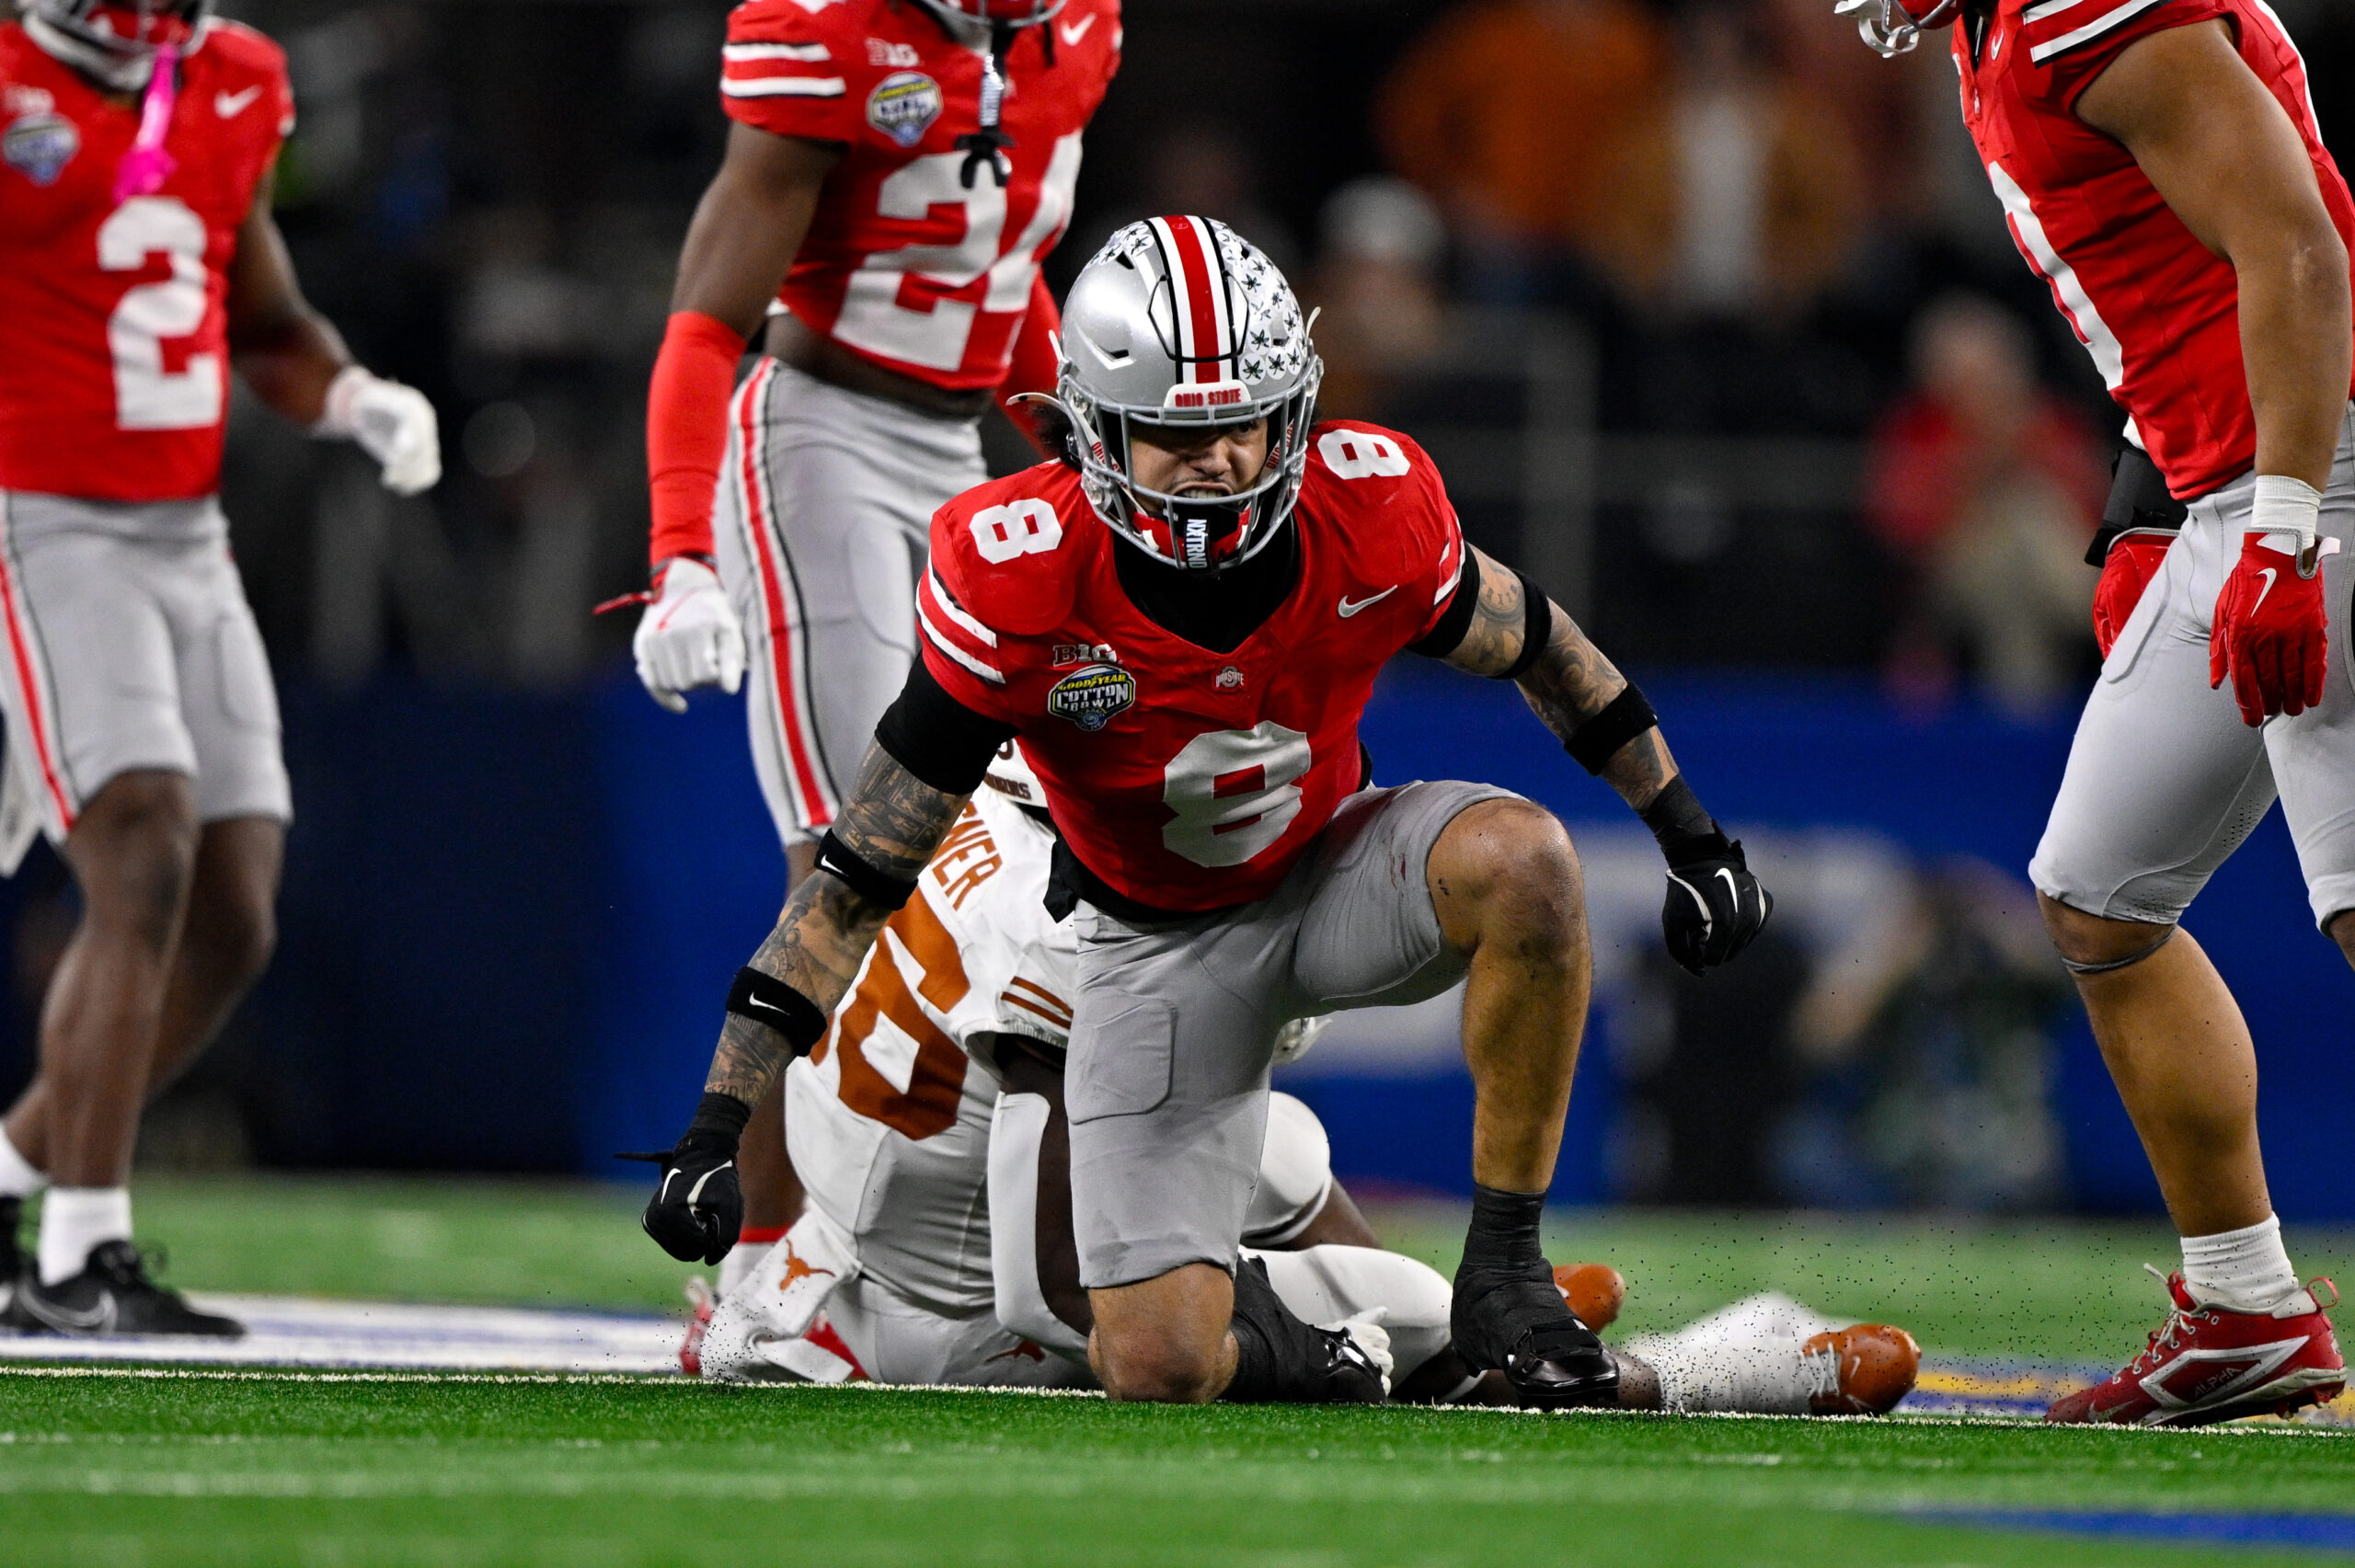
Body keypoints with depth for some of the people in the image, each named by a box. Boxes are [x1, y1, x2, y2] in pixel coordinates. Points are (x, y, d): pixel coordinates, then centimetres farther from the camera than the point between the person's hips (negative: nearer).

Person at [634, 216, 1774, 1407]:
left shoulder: (1373, 515, -22)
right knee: (1157, 1368, -14)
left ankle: (1503, 1270, -18)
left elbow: (1530, 642, 2)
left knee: (1519, 856, -33)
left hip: (1337, 877, 2)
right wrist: (721, 1121, -27)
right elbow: (862, 872, -23)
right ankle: (1257, 1330, 26)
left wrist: (1691, 837, 9)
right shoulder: (1020, 584, -28)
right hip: (1160, 943, -2)